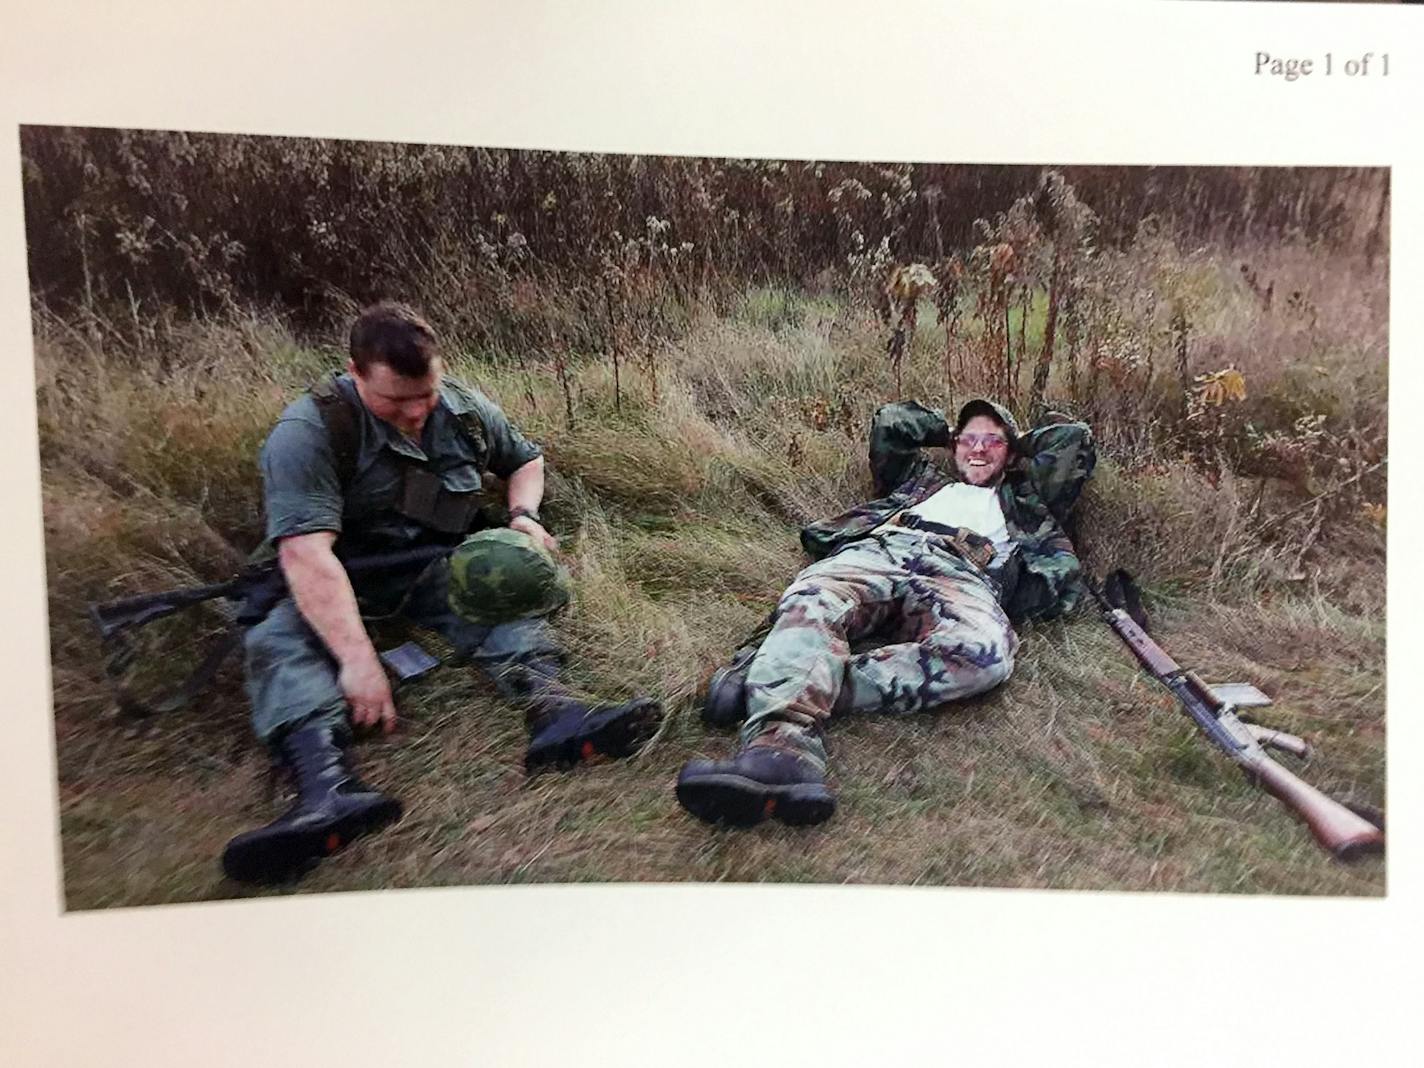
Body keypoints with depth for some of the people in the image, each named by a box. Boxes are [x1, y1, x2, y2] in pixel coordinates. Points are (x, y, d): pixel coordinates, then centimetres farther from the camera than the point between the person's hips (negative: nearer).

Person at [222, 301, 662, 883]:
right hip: (341, 588, -3)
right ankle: (329, 787, -55)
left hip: (440, 568, 4)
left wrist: (525, 516, -5)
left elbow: (525, 458, 17)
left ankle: (551, 707, -48)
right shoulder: (308, 431, -19)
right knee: (277, 641, -31)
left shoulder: (466, 409, -2)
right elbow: (306, 552, -31)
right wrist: (357, 658, -41)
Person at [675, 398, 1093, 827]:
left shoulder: (1026, 503, 40)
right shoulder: (924, 479, 44)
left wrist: (1019, 443, 52)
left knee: (988, 651, -40)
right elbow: (890, 421, 46)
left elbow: (1075, 438, 42)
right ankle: (783, 739, -61)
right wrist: (949, 432, 53)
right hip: (878, 551, 2)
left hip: (960, 578, -1)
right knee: (812, 600, -37)